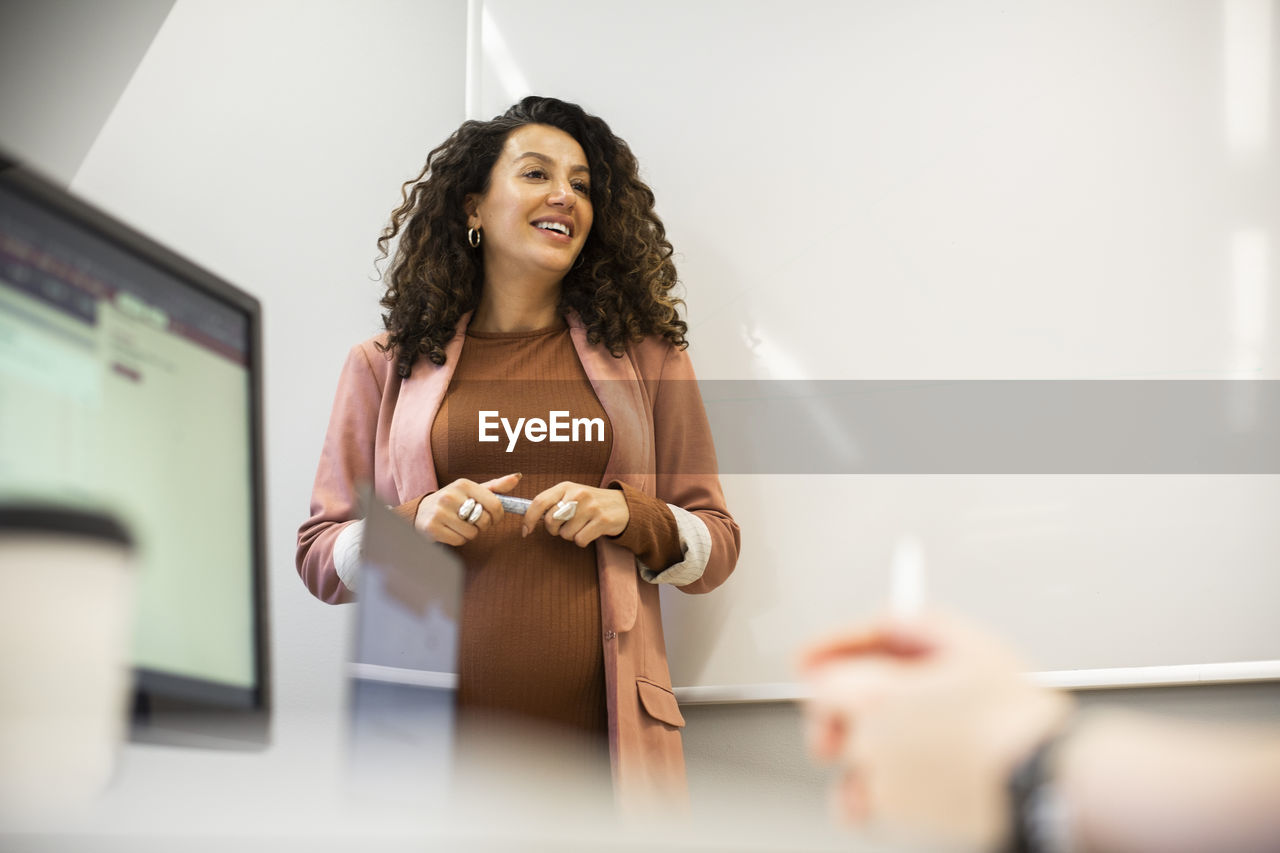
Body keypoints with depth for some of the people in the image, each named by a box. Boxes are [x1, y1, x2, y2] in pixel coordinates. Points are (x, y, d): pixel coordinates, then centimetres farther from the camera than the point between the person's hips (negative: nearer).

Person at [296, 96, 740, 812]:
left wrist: (631, 517, -8)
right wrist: (417, 524, -10)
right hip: (436, 731, -1)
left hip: (602, 730, 1)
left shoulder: (647, 356, 12)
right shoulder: (389, 364, 10)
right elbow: (320, 555, 10)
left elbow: (717, 547, 13)